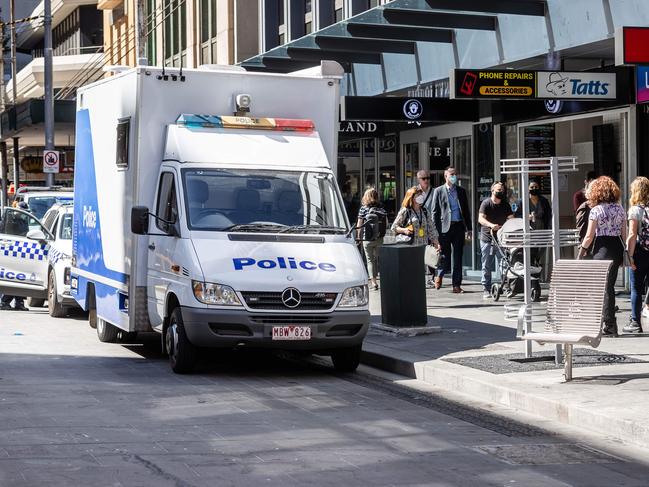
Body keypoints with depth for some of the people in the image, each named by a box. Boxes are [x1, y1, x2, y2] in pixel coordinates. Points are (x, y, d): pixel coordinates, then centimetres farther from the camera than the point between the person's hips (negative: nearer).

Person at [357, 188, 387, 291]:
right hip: (380, 238, 3)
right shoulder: (381, 208, 0)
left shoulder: (364, 208, -8)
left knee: (370, 259, 4)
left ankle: (373, 281, -5)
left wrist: (359, 236, 4)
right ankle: (374, 278, 24)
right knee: (377, 258, 17)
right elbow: (386, 224, 3)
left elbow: (359, 225, -8)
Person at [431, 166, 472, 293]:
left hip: (459, 227, 3)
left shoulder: (461, 191, 12)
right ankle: (439, 275, 25)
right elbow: (435, 212, 1)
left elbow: (466, 210, 14)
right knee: (445, 256, -2)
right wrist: (436, 230, -6)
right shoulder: (438, 191, 2)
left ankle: (456, 284, 8)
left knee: (458, 257, 3)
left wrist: (469, 228, 9)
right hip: (445, 227, -3)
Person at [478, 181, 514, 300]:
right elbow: (481, 219, -19)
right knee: (487, 266, 0)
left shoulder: (505, 205, 10)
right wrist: (491, 225, -37)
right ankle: (486, 290, 5)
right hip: (487, 239, -4)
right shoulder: (486, 203, -6)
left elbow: (511, 218, 3)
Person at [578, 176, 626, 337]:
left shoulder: (596, 210, -9)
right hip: (617, 247, 5)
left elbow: (589, 236, -10)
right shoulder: (620, 208, 6)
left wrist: (581, 250, 3)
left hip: (602, 249, -5)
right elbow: (624, 233, 8)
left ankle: (610, 326, 1)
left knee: (605, 287, 1)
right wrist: (625, 253, 14)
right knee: (610, 285, 15)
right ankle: (607, 321, 22)